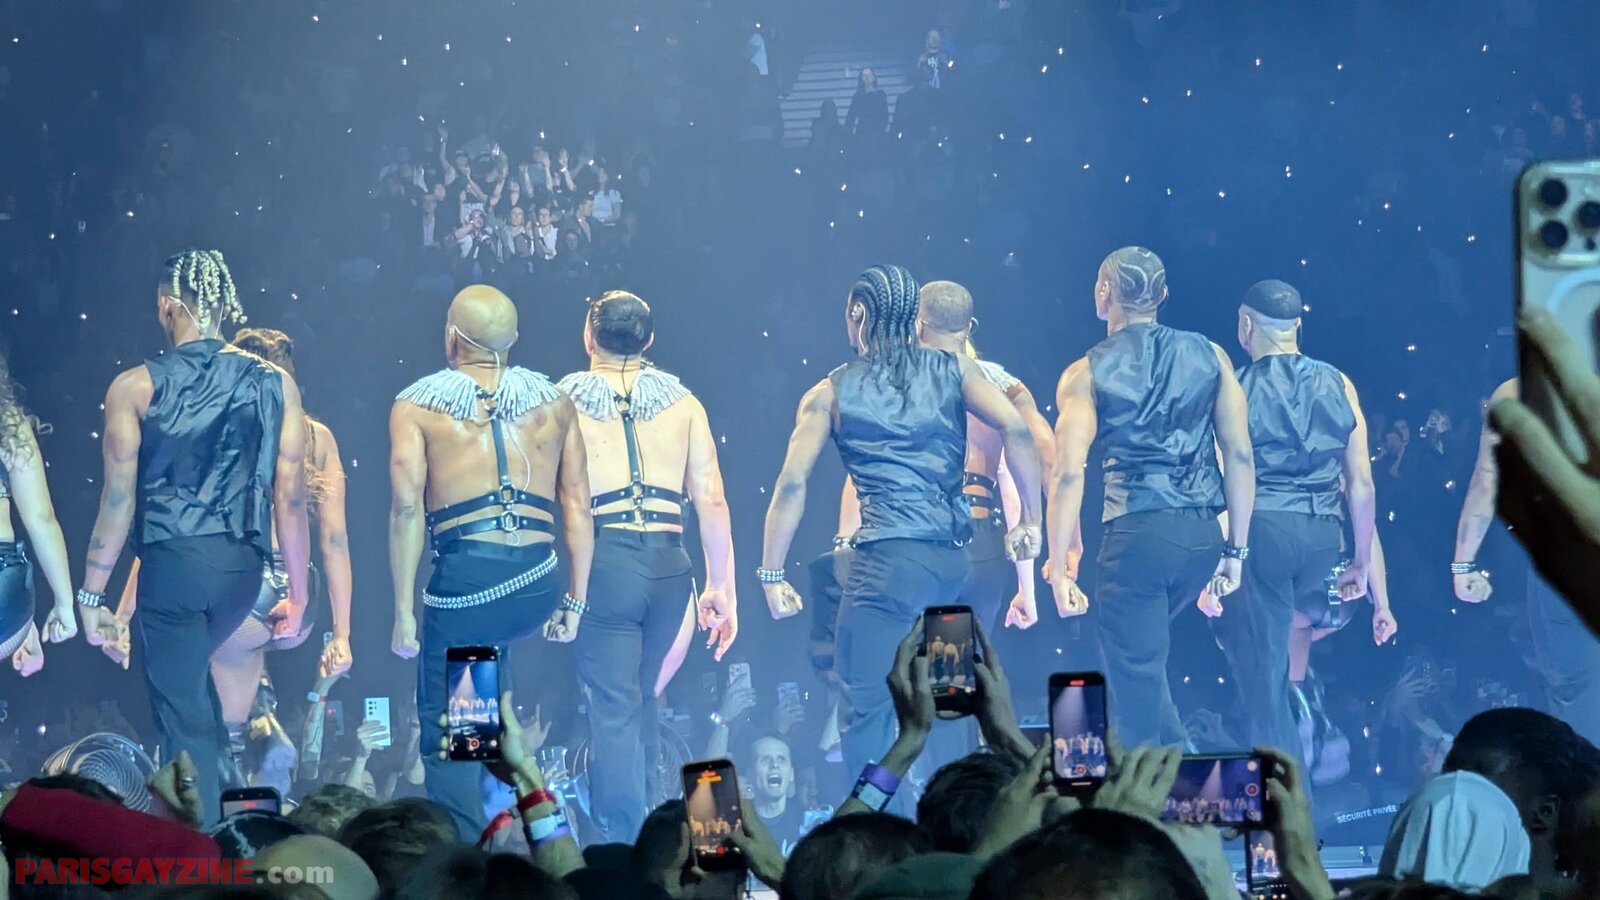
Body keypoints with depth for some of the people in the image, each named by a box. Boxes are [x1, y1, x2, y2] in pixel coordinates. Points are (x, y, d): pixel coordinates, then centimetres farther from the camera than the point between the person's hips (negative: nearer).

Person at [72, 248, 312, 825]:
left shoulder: (135, 388, -3)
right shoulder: (275, 384, 3)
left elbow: (118, 500, -3)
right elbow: (290, 500, 2)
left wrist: (91, 597, 4)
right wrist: (297, 593, 9)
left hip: (171, 564, -4)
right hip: (244, 567, 4)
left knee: (185, 718, 2)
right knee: (188, 671, 29)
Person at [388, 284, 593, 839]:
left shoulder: (417, 404, 5)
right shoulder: (553, 400, 14)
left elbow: (408, 508, -5)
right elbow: (578, 507, 10)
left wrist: (403, 613, -3)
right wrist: (574, 603, 16)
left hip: (464, 584, -4)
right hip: (539, 586, 4)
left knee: (447, 741, 8)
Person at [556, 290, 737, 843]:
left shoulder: (565, 400, 4)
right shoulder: (682, 401, 10)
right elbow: (711, 499, 5)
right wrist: (722, 587, 9)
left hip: (604, 562, -3)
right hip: (668, 564, 3)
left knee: (614, 710, -1)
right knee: (642, 699, 21)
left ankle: (626, 844, -8)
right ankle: (638, 824, 25)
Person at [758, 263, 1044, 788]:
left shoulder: (831, 393, 6)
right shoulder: (954, 371, 10)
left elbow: (793, 482, -1)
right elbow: (1015, 429, -4)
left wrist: (771, 574, 3)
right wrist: (1030, 520, 2)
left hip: (887, 562, -4)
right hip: (956, 561, 4)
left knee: (866, 710, -2)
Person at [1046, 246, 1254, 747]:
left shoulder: (1087, 374, 0)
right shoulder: (1209, 356, 9)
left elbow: (1070, 473, -8)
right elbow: (1239, 454, 6)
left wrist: (1060, 569, -6)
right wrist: (1236, 549, 11)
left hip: (1137, 536, -5)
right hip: (1202, 535, 5)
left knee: (1135, 673, 2)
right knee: (1141, 652, 25)